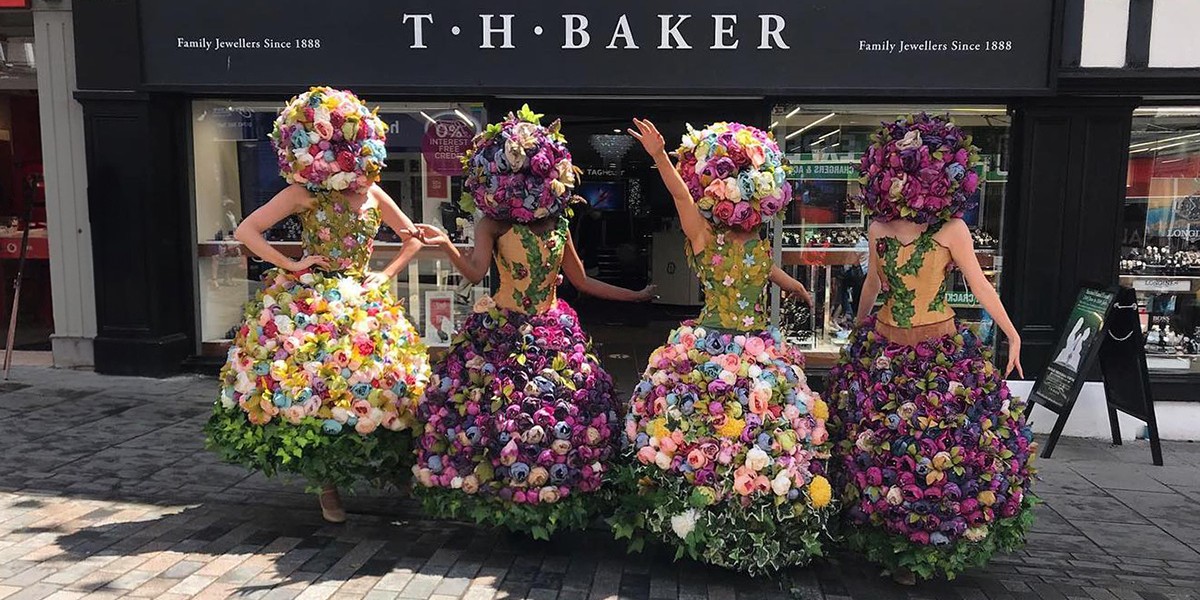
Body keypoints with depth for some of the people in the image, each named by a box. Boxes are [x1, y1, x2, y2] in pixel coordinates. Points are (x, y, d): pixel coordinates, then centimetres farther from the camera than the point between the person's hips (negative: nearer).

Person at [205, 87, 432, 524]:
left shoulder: (373, 194, 5)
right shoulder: (302, 194, -5)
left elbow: (413, 240, 16)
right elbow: (245, 231, -5)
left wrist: (386, 275, 5)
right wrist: (291, 265, -9)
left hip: (363, 303, 4)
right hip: (306, 303, -3)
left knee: (379, 383, -3)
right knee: (312, 385, -8)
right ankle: (326, 485, 10)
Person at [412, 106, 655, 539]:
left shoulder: (558, 224, 8)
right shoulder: (494, 223, -3)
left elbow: (582, 281, 17)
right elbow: (476, 272, -20)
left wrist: (636, 296, 21)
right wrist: (446, 244, -36)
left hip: (553, 333, 4)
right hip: (502, 333, -3)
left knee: (575, 412, -4)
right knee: (495, 413, -11)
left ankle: (548, 507, 11)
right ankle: (500, 503, 8)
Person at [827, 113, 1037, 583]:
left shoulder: (950, 228, -7)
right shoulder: (879, 228, -1)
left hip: (941, 352, -2)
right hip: (883, 350, 3)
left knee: (945, 445, 0)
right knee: (880, 447, 7)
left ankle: (937, 542, 20)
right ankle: (892, 540, 25)